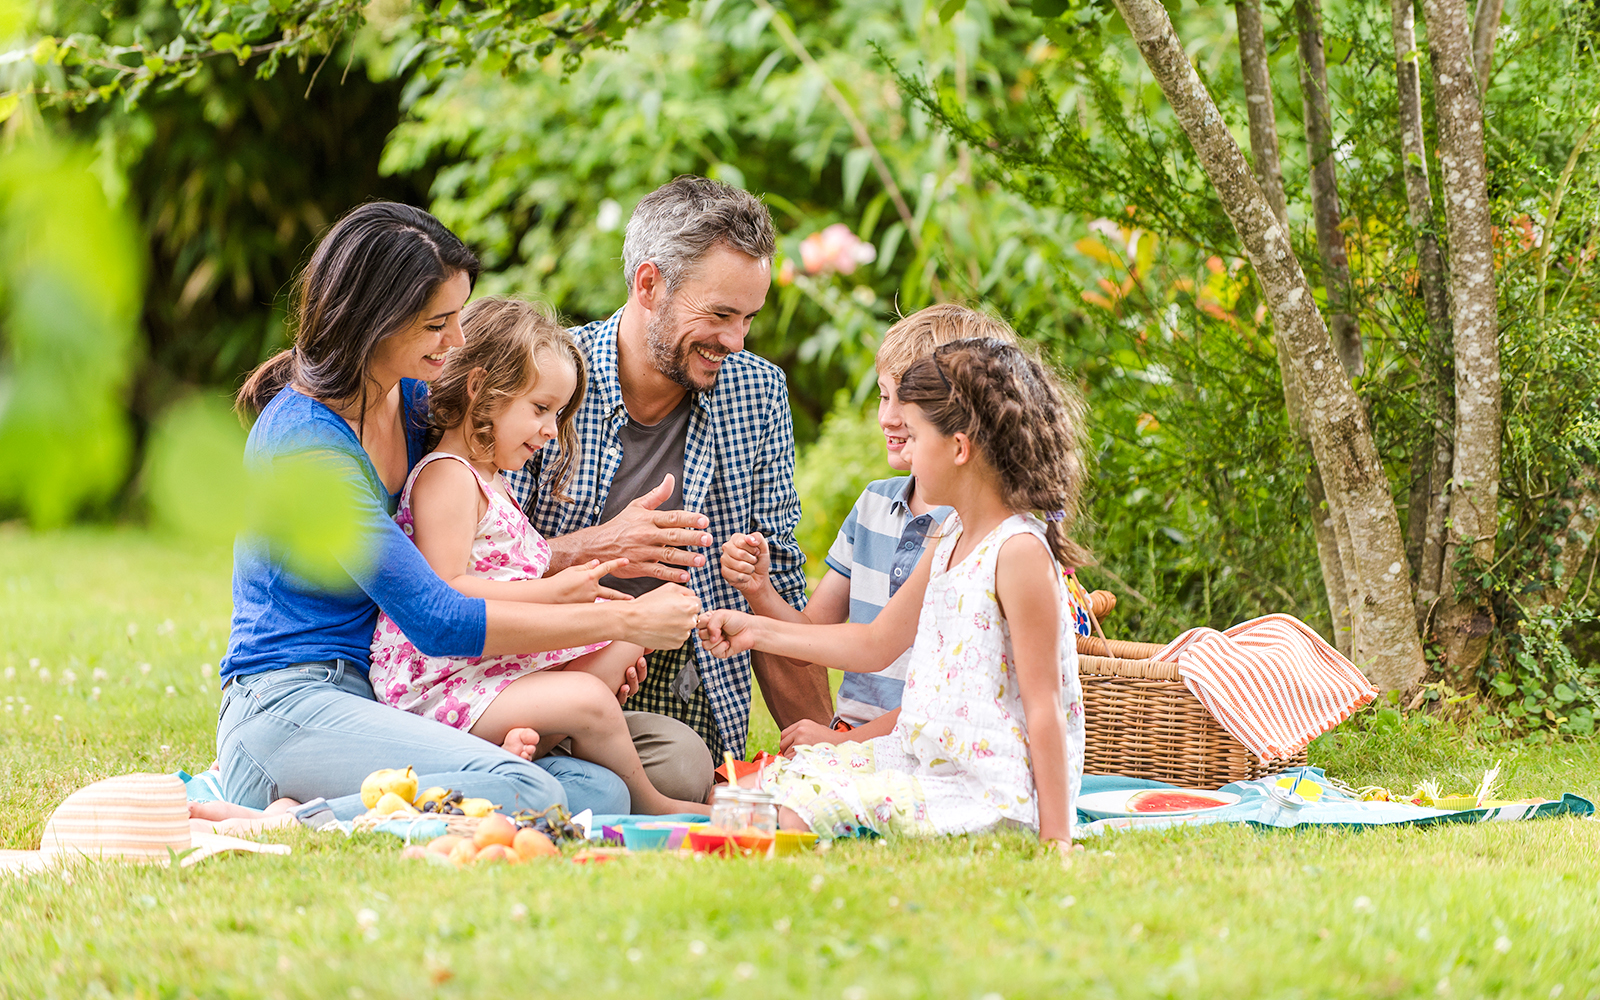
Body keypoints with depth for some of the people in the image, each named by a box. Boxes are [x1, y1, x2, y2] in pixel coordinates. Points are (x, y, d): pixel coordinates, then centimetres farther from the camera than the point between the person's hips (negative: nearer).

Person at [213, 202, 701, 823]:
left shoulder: (412, 398, 10)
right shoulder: (305, 441, -17)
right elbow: (437, 621, -19)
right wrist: (621, 621, -14)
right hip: (290, 709, -10)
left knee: (599, 793, -14)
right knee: (524, 792, -32)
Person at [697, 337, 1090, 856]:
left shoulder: (1019, 552, -17)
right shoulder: (952, 542, 13)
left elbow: (1045, 708, -18)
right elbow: (876, 644, 25)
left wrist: (1055, 838, -19)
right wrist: (757, 630, 22)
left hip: (988, 790, -10)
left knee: (814, 803, -24)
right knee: (781, 775, 6)